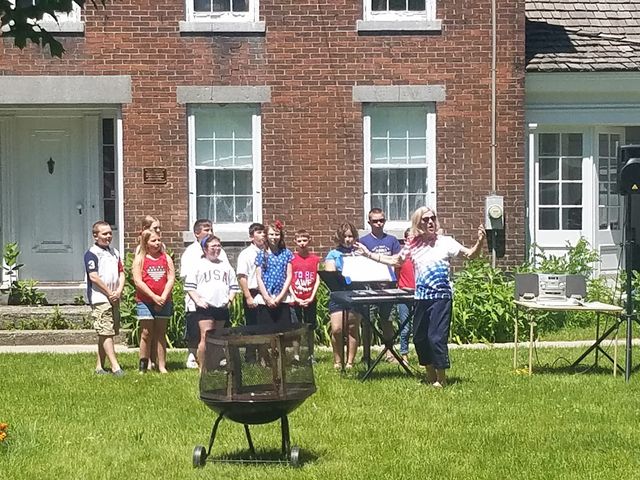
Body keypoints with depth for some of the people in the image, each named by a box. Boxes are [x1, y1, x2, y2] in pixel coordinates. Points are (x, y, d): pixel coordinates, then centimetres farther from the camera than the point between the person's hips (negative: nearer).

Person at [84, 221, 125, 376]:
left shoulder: (114, 252, 18)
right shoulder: (92, 253, -7)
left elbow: (121, 273, 18)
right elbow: (93, 276, -14)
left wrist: (119, 291, 0)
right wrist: (109, 293, -10)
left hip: (114, 299, 8)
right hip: (100, 298, -8)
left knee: (107, 334, 9)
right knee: (106, 333, -11)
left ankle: (99, 366, 16)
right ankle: (115, 367, -17)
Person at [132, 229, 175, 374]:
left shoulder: (166, 258, 10)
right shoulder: (139, 259, 1)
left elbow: (171, 279, 3)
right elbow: (138, 281, -7)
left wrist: (163, 297, -9)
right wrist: (154, 297, -13)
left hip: (163, 301, 3)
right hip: (145, 302, -3)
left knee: (161, 334, 5)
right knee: (146, 333, -4)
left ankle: (162, 366, 6)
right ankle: (143, 367, 1)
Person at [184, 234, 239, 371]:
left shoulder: (226, 266, 16)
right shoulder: (198, 266, 2)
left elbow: (233, 286, 19)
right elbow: (189, 286, -1)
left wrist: (229, 299, 4)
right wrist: (197, 300, -11)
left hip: (222, 307, 5)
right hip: (205, 307, -5)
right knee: (205, 338, -12)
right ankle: (202, 368, -8)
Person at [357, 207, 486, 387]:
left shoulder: (445, 242, -2)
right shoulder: (413, 245, 9)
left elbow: (469, 254, -7)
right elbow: (395, 261, 22)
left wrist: (480, 242, -26)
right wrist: (369, 254, 19)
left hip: (441, 296, -5)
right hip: (421, 297, 5)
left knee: (436, 337, -12)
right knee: (420, 338, 9)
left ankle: (441, 378, -1)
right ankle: (431, 376, 25)